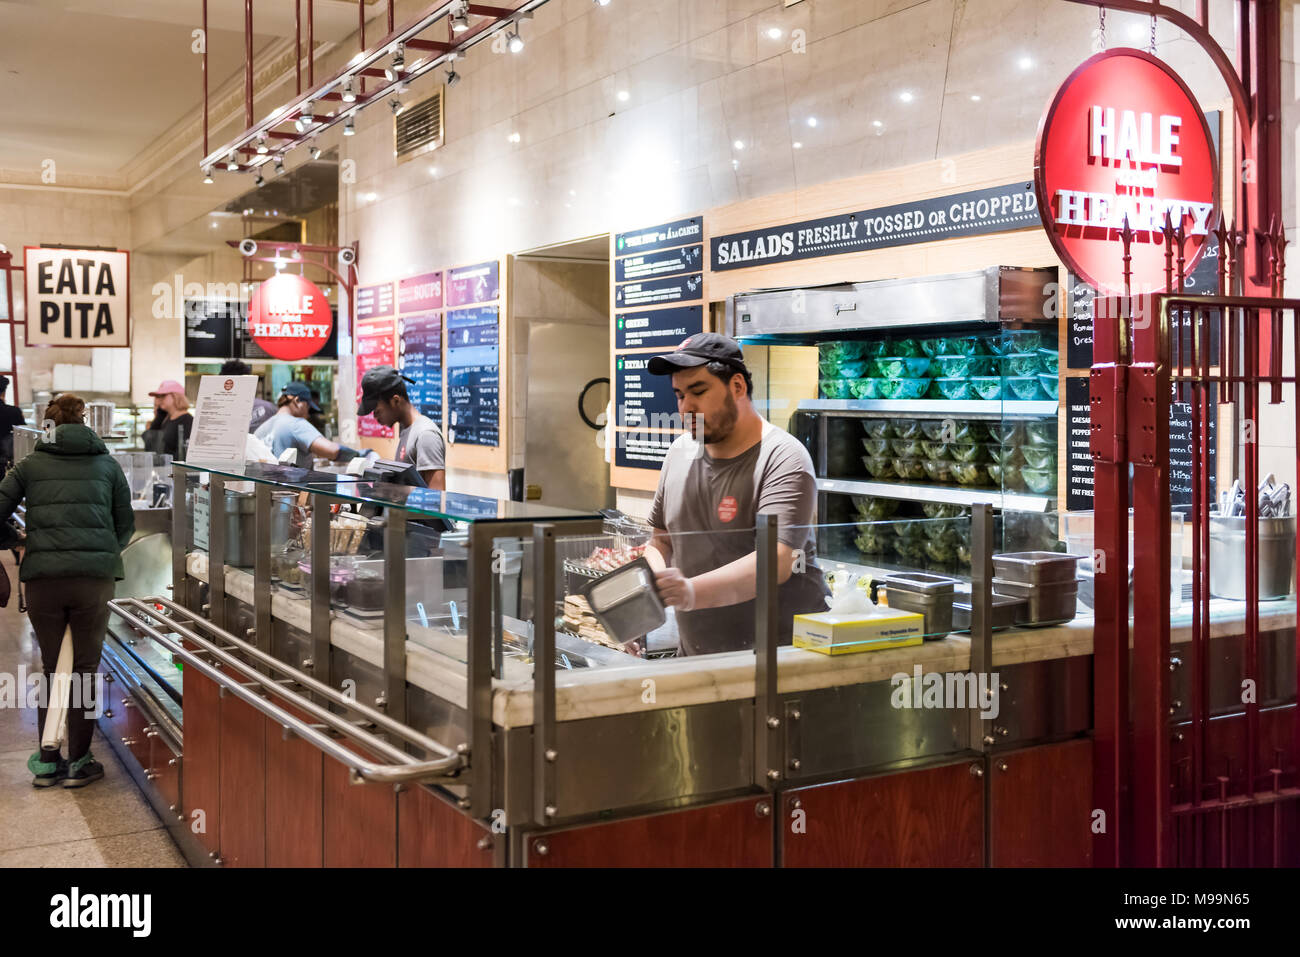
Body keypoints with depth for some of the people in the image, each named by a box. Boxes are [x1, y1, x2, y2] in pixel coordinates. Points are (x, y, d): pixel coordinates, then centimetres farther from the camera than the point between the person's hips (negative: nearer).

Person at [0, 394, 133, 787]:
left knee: (52, 667, 15)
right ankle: (78, 762, 14)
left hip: (43, 578, 1)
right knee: (85, 668, 9)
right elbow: (126, 525, 13)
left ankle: (47, 761, 16)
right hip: (95, 577, 0)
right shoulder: (107, 465, 12)